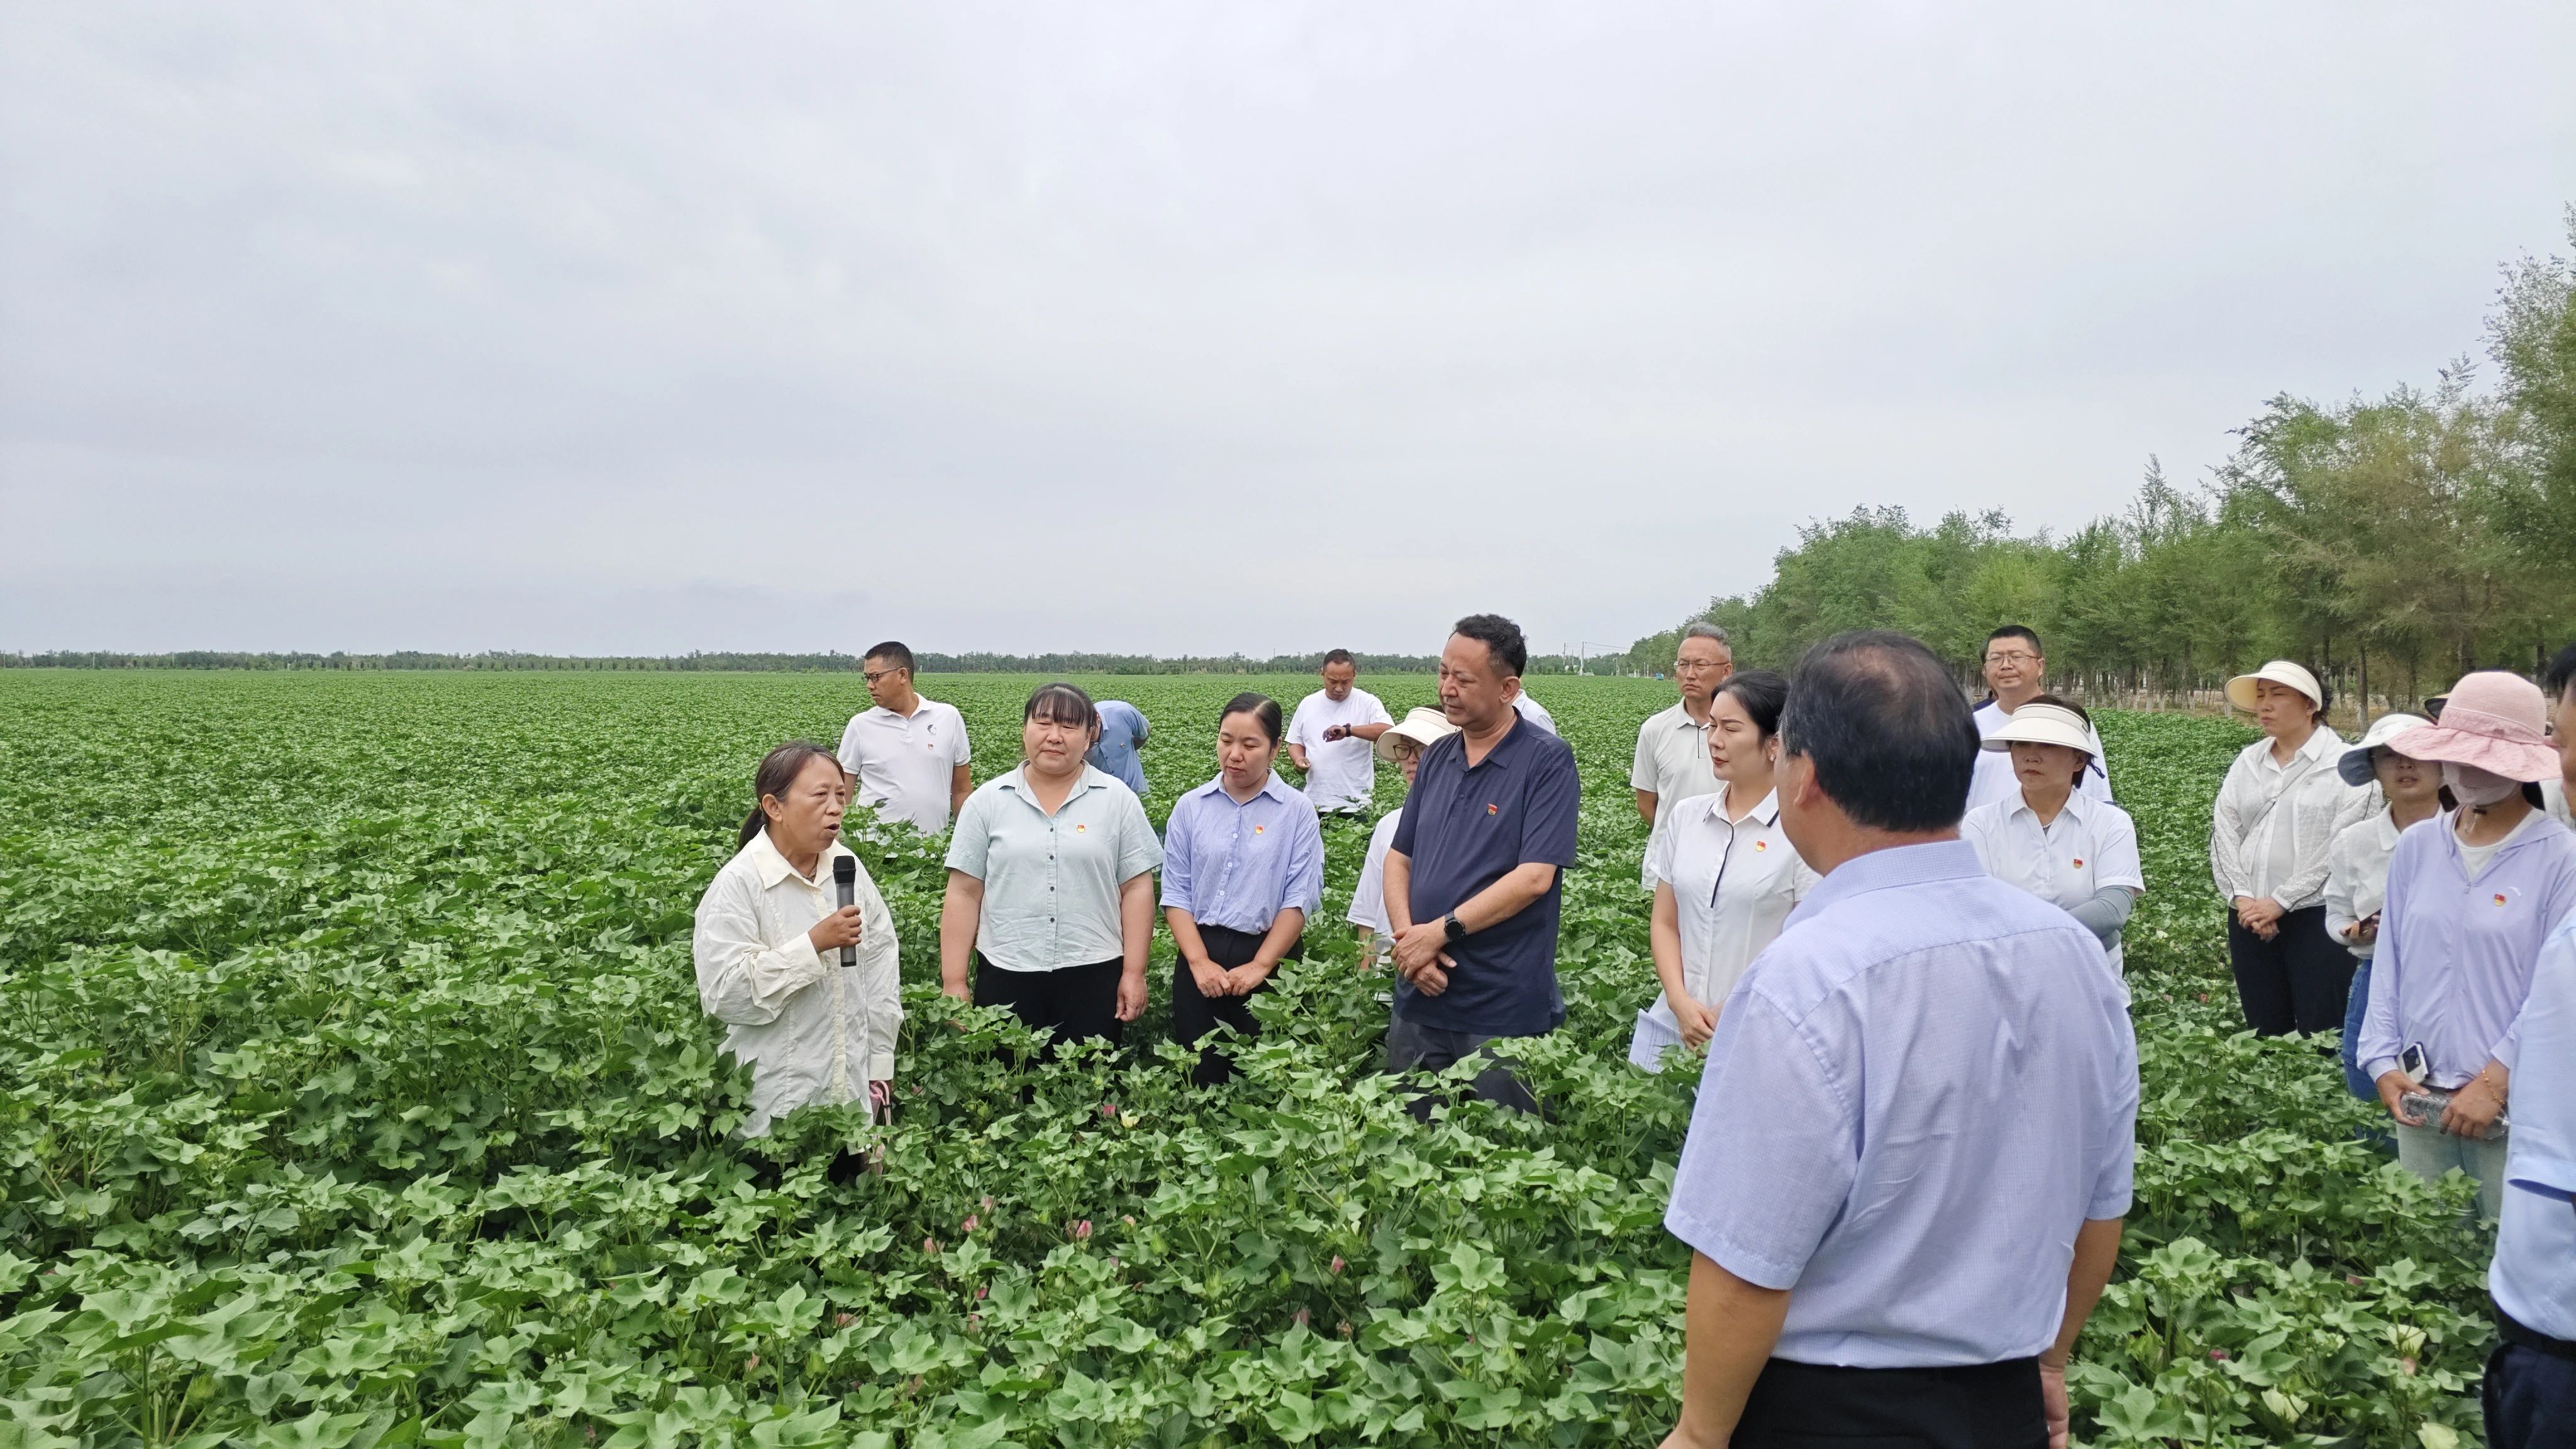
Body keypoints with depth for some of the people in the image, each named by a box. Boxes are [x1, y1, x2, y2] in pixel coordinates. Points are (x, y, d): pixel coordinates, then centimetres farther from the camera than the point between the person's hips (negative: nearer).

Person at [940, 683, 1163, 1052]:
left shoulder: (1118, 800, 3)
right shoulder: (987, 801, 4)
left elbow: (1137, 890, 2)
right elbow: (964, 895, 3)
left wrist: (1134, 973, -3)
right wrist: (954, 983, 0)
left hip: (1093, 975, 0)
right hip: (1006, 974, 1)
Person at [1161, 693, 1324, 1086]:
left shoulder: (1298, 811, -2)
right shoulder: (1190, 808, 4)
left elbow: (1300, 899, -7)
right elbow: (1176, 893, 2)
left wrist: (1259, 966, -13)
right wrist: (1200, 962, -9)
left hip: (1270, 958, -2)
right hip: (1200, 957, 2)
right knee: (1197, 1074, 8)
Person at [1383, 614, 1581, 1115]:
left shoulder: (1546, 762, -10)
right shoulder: (1437, 758, 9)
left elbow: (1534, 877, -17)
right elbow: (1398, 857, 9)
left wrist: (1439, 932, -16)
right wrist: (1408, 938, -9)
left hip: (1503, 1008, -6)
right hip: (1421, 995, 6)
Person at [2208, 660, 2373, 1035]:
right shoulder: (2247, 762, 11)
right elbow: (2223, 829, 5)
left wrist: (2280, 902, -15)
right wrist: (2242, 897, -8)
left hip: (2317, 916, -5)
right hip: (2250, 917, 5)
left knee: (2320, 1034, -2)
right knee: (2264, 1031, 12)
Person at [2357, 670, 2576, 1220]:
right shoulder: (2415, 847, 4)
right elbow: (2389, 965, 7)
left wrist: (2494, 1082, -15)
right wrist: (2383, 1064, -1)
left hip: (2517, 1104, -4)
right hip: (2418, 1098, 4)